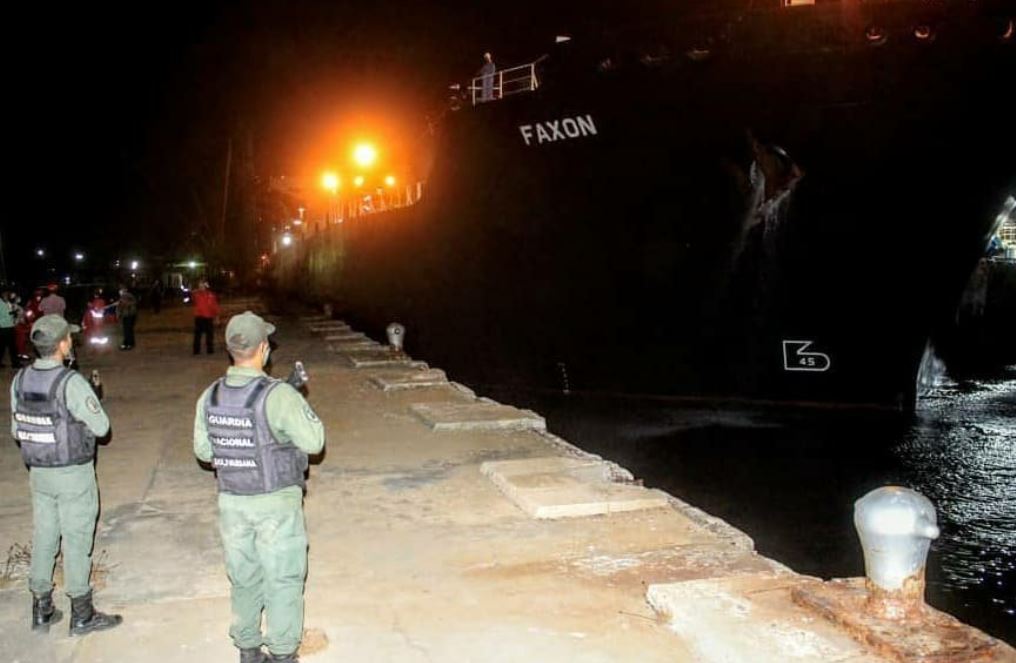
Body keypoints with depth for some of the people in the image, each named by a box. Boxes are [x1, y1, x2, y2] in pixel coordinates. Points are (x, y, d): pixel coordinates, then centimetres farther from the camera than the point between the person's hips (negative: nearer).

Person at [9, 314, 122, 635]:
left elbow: (16, 429, 7)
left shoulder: (20, 380, -2)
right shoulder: (71, 382, -23)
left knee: (43, 537, 16)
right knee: (76, 540, 5)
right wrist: (81, 415, 1)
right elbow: (101, 427, -18)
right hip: (73, 474, -6)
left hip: (38, 472, 6)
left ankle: (41, 609, 28)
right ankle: (82, 614, 16)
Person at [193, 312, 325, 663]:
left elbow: (202, 450, 6)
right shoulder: (278, 395, -21)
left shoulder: (210, 396, -3)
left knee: (243, 577, 19)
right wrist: (300, 408, -2)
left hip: (231, 501, 5)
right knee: (282, 578, 10)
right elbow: (313, 442, -16)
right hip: (276, 502, -5)